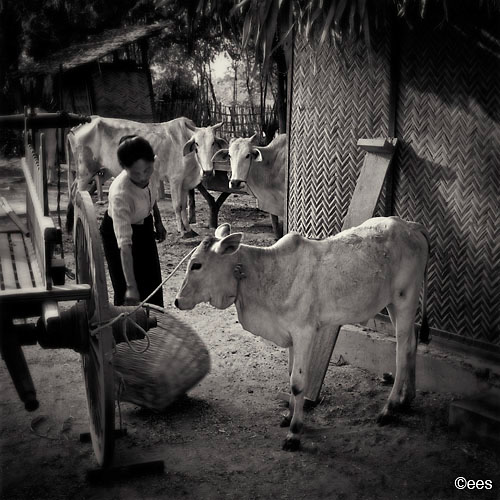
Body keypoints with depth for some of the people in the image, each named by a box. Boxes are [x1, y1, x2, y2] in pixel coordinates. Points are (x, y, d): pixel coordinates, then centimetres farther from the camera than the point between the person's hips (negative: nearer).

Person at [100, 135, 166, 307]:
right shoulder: (120, 194, -42)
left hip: (144, 225, 6)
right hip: (116, 230, -6)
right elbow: (125, 244, -45)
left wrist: (158, 221, 10)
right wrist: (131, 287, -49)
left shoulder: (150, 173, -25)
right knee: (127, 294, -2)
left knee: (153, 286, 13)